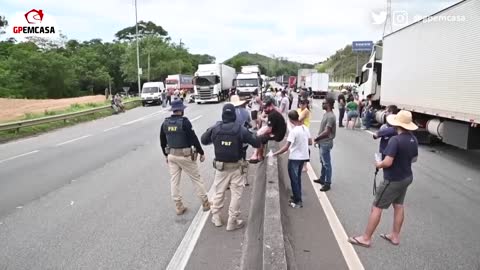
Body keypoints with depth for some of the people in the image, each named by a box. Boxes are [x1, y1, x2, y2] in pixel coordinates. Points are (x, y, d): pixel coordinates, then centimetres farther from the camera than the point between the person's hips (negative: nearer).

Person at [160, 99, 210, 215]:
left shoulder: (165, 123, 4)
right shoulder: (184, 121, -14)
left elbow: (162, 141, 11)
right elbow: (193, 138, -15)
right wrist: (201, 153, -5)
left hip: (171, 155, 5)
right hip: (185, 155, -5)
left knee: (174, 181, 11)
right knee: (196, 178, 8)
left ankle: (179, 206, 17)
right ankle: (205, 203, 18)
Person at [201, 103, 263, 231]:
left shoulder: (215, 128, -7)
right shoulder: (240, 129, -15)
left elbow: (204, 140, 8)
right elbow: (256, 143, -10)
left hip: (220, 166, 3)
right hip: (236, 167, -3)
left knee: (219, 192, 19)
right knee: (236, 194, 8)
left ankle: (216, 217, 30)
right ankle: (232, 222, 14)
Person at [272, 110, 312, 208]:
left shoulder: (293, 131, -22)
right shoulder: (305, 128, 1)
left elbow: (286, 147, -24)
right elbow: (310, 142, 9)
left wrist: (275, 154, -19)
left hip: (294, 158, -8)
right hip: (303, 156, 8)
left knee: (294, 179, 5)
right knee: (297, 178, 20)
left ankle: (298, 201, 11)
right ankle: (297, 197, 31)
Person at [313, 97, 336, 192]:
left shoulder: (330, 116, -22)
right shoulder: (326, 114, 9)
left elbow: (326, 132, -24)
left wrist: (316, 138, -15)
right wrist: (318, 139, 10)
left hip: (326, 143, -10)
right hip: (322, 142, 10)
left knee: (327, 164, -2)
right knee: (323, 162, 20)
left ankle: (327, 183, 6)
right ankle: (322, 179, 33)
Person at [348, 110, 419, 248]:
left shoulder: (395, 140, -27)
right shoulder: (413, 139, 0)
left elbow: (387, 162, -29)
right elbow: (414, 159, 14)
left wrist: (379, 165, -10)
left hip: (393, 180, -8)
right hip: (406, 178, 9)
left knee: (376, 207, 0)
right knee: (398, 206, 19)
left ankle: (365, 238, 7)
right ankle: (395, 236, 31)